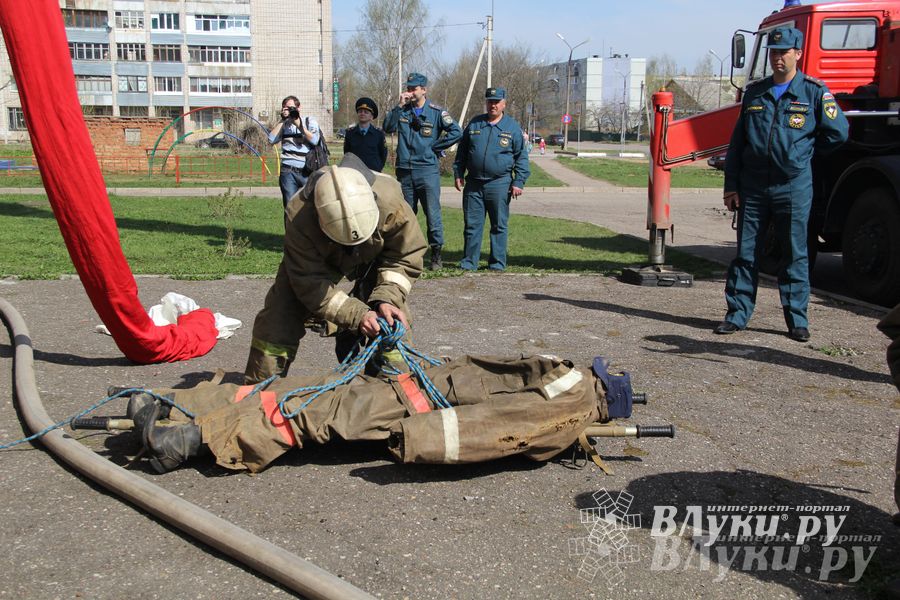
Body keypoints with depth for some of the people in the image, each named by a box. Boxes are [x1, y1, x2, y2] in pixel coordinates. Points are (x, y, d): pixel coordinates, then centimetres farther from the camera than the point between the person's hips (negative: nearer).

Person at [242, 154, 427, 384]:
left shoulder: (389, 200, -40)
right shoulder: (299, 217, -41)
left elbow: (405, 258, -24)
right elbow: (311, 284, -34)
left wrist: (387, 299, -38)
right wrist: (357, 315, -43)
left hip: (374, 257, 1)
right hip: (312, 260, -1)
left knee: (391, 320, -16)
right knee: (279, 315, -8)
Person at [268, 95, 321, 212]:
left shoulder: (309, 121, 10)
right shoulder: (283, 125, 14)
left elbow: (314, 140, -6)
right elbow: (271, 139, -1)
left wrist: (298, 124, -6)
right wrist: (282, 120, -2)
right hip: (288, 172, 1)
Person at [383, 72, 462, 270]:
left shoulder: (436, 112, -1)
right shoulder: (402, 110, 10)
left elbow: (456, 131, -7)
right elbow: (388, 127, -3)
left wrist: (435, 147, -7)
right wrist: (399, 106, -10)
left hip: (428, 170, -4)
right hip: (405, 170, 4)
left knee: (433, 214, -6)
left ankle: (436, 255, 1)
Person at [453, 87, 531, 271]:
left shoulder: (512, 127, 4)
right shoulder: (474, 124, 11)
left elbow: (521, 157, 4)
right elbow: (462, 151, 17)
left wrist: (518, 182, -4)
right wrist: (458, 173, 9)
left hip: (499, 185, -2)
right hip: (473, 184, 2)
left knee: (499, 226, 4)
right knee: (471, 224, 4)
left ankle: (498, 263, 12)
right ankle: (469, 262, 11)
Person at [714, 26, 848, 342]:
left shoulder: (814, 92, 0)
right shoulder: (755, 92, 11)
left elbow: (838, 132, 3)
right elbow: (737, 142, 11)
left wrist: (804, 152, 7)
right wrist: (731, 185, 6)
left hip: (794, 186, -3)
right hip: (753, 187, 3)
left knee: (795, 254, 4)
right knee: (745, 253, 5)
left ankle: (797, 319, 11)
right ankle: (737, 313, 12)